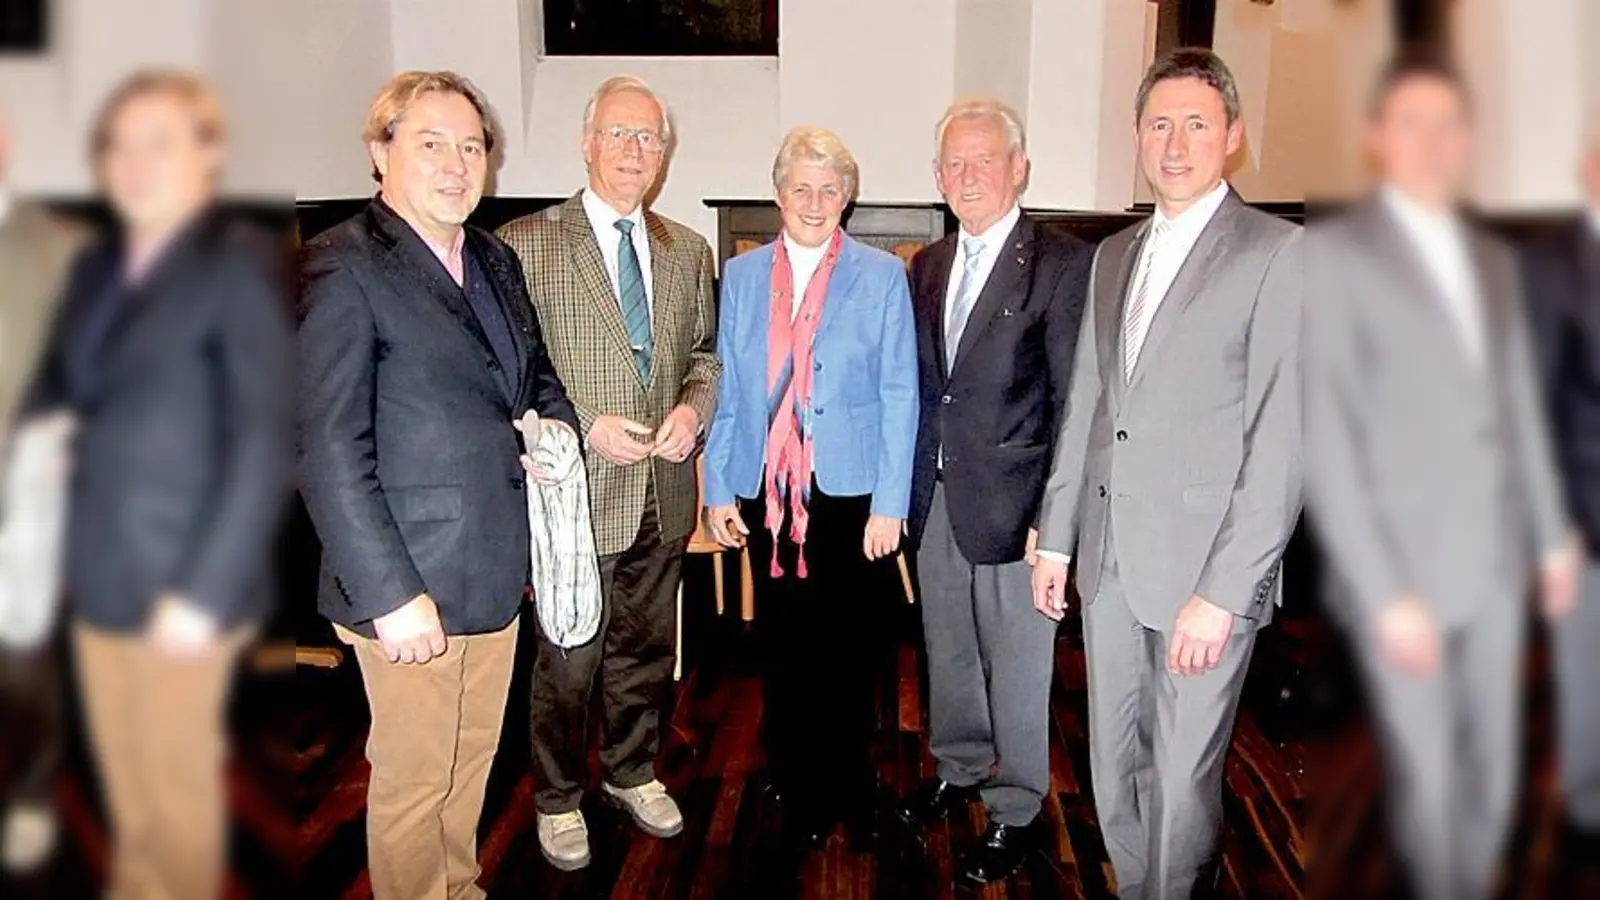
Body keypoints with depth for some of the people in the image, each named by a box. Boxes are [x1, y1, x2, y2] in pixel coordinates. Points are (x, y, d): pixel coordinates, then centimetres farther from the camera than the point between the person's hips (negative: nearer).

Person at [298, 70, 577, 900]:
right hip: (412, 587, -7)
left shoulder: (497, 261, 10)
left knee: (472, 758, 22)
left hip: (497, 572, 7)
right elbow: (329, 451, -17)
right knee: (412, 781, 9)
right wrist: (391, 594, -20)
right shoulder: (344, 267, -13)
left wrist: (553, 417, 0)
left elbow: (534, 373, 24)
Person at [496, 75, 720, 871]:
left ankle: (632, 772, 42)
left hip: (663, 495, 5)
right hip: (579, 494, -5)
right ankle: (558, 797, 31)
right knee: (569, 661, 8)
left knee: (646, 648, 20)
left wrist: (693, 408, -5)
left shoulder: (688, 251, 8)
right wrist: (583, 428, -19)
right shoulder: (527, 244, -9)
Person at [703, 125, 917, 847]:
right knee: (783, 646, 9)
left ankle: (848, 786, 27)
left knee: (849, 646, 7)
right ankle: (796, 789, 27)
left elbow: (900, 396, -2)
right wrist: (717, 489, 3)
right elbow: (726, 388, 8)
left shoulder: (882, 276, 1)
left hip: (850, 490, -2)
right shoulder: (742, 275, 8)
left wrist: (889, 504, -7)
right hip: (767, 490, 2)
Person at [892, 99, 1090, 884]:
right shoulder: (927, 265, 10)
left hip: (1012, 500, -6)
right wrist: (906, 486, 7)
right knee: (947, 651, 20)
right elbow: (921, 383, 12)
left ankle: (1015, 810, 27)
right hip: (935, 496, 6)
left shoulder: (1063, 265, -10)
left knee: (1016, 664, 8)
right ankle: (960, 769, 42)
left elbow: (1074, 402, -12)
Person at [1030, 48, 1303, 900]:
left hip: (1204, 568, -6)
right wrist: (1056, 537, 11)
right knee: (1114, 762, 17)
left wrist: (1225, 590, -17)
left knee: (1183, 772, 7)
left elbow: (1280, 435, -14)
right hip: (1107, 556, 6)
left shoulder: (1277, 253, -8)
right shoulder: (1113, 255, 12)